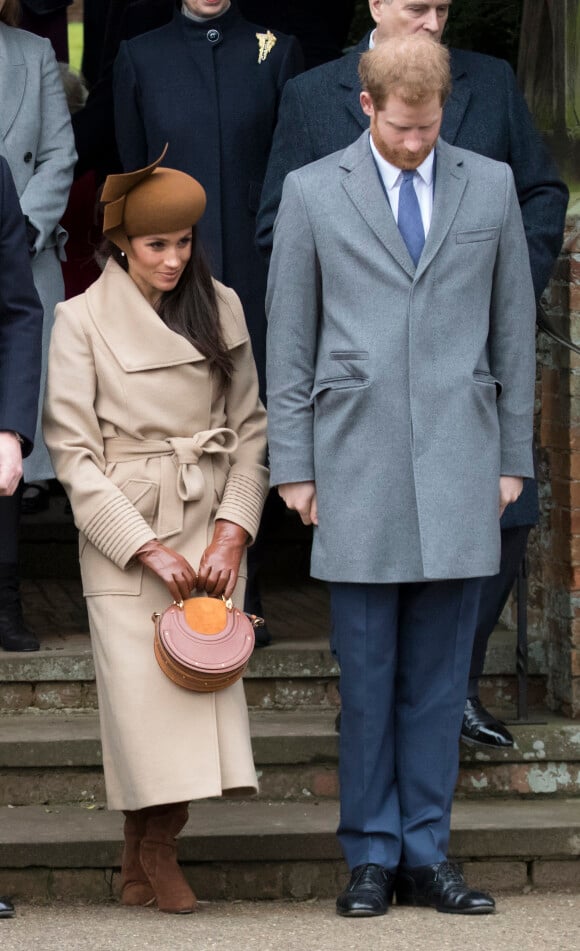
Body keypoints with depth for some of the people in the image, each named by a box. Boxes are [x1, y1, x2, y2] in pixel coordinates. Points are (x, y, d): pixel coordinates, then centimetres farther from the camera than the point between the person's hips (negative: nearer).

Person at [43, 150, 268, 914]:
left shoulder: (221, 308, 7)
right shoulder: (82, 319, -4)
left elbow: (251, 427, 8)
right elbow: (71, 450, -7)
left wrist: (233, 530, -5)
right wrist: (149, 547, -12)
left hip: (211, 528, 3)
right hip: (123, 532, -3)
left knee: (205, 675, -6)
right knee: (139, 686, -8)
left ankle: (157, 849, 9)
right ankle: (143, 851, 9)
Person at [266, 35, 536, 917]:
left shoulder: (491, 185, 9)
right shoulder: (313, 192, 4)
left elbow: (513, 325, 12)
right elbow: (288, 339, 6)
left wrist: (514, 455, 10)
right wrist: (293, 465, 2)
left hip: (458, 465, 1)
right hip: (358, 466, -1)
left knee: (438, 677, 4)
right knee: (366, 674, 1)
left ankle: (426, 853, 11)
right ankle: (371, 856, 9)